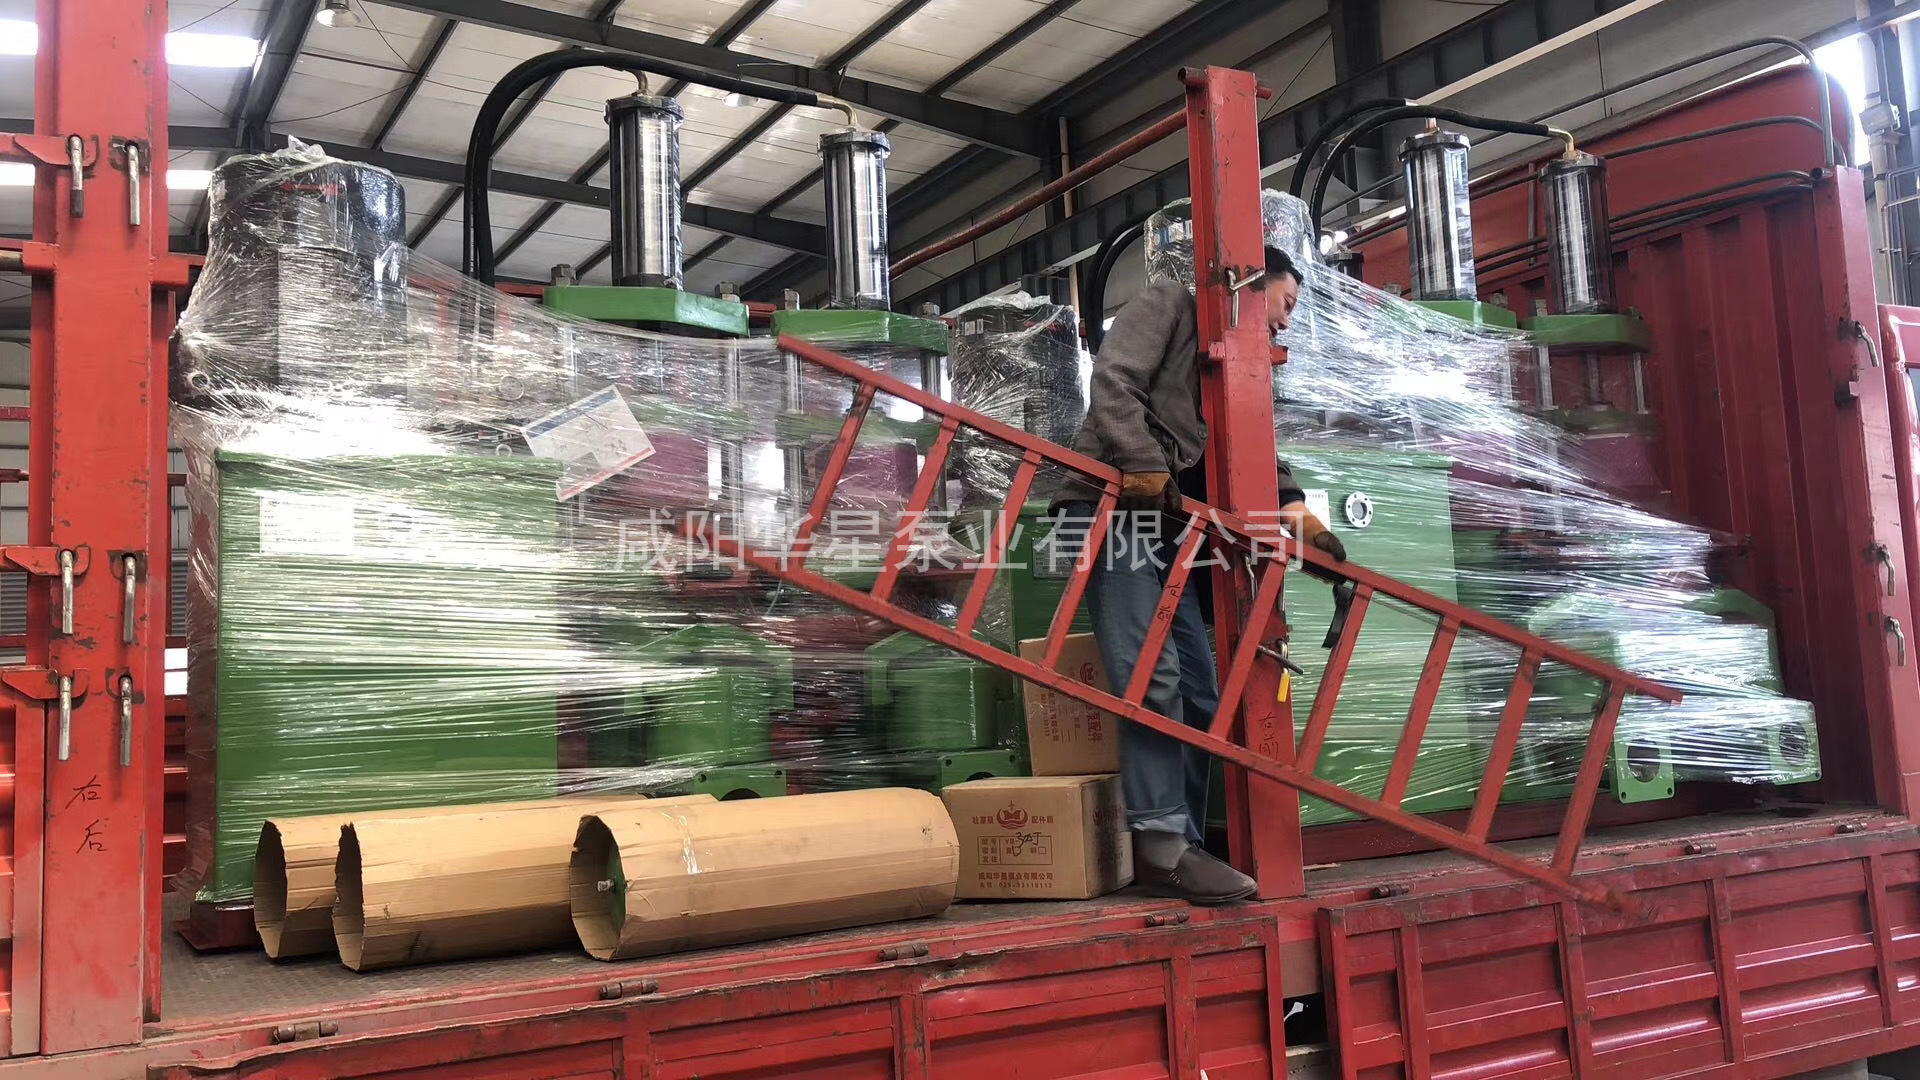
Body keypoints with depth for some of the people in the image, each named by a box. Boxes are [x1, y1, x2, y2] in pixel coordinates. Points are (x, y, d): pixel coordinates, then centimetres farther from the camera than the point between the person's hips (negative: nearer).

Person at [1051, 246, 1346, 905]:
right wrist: (1144, 467, -23)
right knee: (1152, 678, -18)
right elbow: (1113, 382, -12)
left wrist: (1290, 505, -7)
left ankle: (1179, 847, 9)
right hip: (1109, 509, -9)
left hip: (1166, 524, 9)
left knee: (1199, 691, 5)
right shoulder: (1169, 306, 4)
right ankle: (1163, 844, -17)